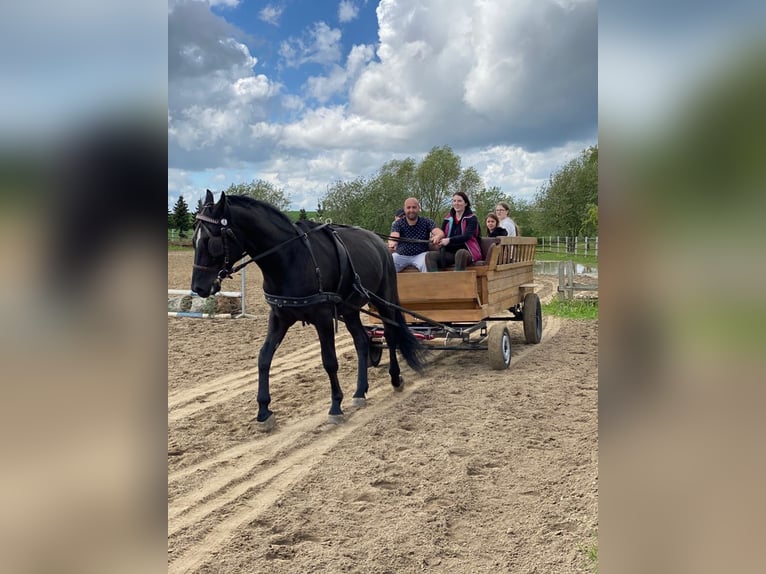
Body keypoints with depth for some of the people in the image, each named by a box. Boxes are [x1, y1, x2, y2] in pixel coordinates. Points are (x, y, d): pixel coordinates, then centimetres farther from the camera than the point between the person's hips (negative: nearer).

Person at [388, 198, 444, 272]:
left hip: (420, 254, -1)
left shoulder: (426, 222, 0)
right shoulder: (397, 223, -1)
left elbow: (440, 233, -16)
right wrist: (392, 244, -48)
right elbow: (394, 237, -22)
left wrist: (437, 236, -43)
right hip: (401, 255, 1)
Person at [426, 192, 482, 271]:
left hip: (467, 252, -4)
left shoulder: (471, 218, 1)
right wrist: (437, 238, -14)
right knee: (430, 256, -23)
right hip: (450, 252, 4)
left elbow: (467, 236, -15)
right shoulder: (448, 218, 16)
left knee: (460, 253, -41)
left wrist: (449, 240, -29)